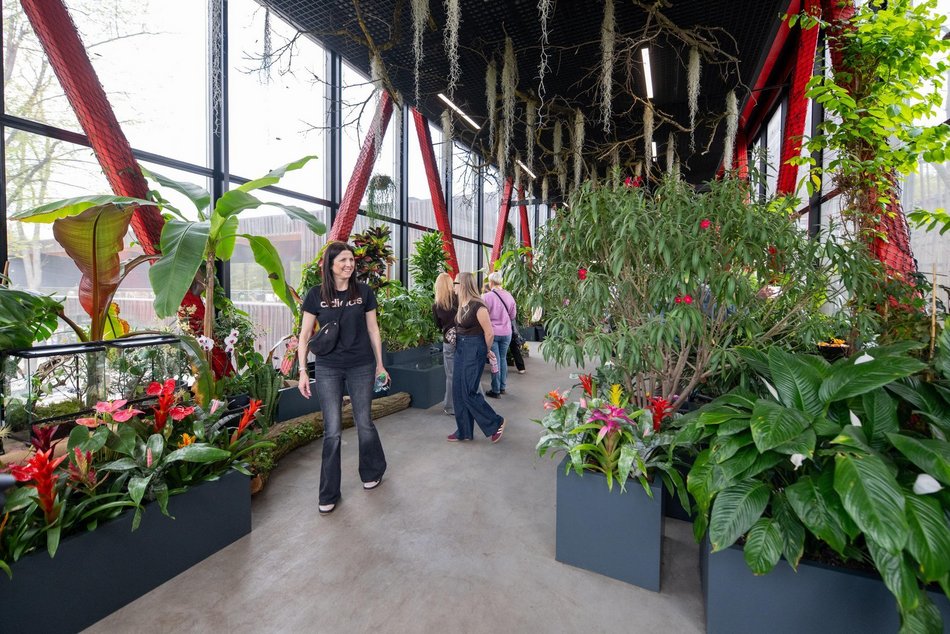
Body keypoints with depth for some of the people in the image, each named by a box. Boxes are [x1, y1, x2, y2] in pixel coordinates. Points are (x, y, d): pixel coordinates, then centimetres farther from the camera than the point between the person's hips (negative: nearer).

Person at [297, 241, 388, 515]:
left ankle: (373, 472, 38)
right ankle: (329, 494, 21)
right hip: (327, 368, 0)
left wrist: (380, 363, 7)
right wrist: (302, 371, -3)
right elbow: (304, 335, 2)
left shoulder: (364, 291, 0)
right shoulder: (316, 294, -2)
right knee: (332, 431, 4)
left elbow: (372, 329, 6)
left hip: (361, 366, 1)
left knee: (364, 423, 11)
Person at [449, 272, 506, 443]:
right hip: (461, 349, 9)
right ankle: (464, 431, 22)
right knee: (458, 391, 10)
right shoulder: (462, 305, 8)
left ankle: (496, 423, 14)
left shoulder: (478, 306, -18)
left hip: (474, 351, -9)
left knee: (469, 392, -5)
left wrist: (486, 351, 1)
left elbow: (489, 333, -13)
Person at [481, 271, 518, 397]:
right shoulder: (509, 296, -2)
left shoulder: (486, 297, -15)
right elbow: (512, 316, 6)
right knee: (503, 358, 16)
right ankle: (503, 387, 26)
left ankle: (496, 390, 13)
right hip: (506, 332, 4)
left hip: (492, 332, -4)